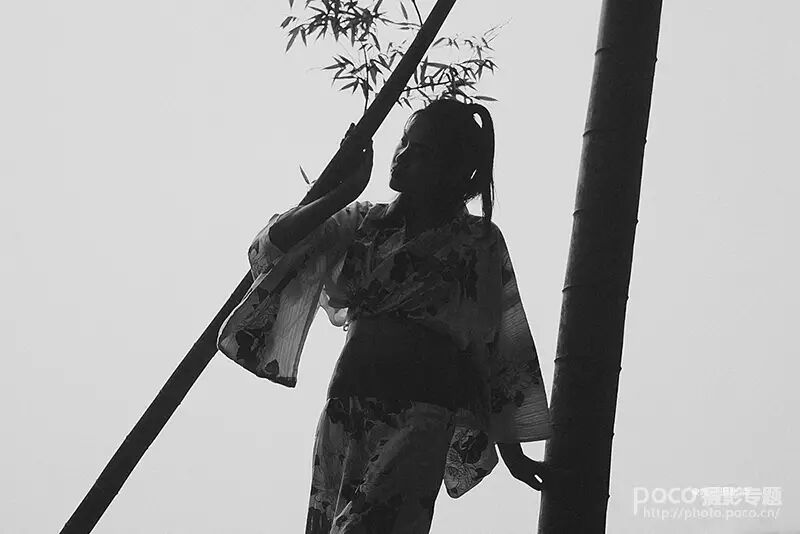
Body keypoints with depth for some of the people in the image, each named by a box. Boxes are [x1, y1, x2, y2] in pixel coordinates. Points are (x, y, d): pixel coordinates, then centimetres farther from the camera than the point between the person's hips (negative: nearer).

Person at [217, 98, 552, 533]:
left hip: (423, 409, -4)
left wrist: (511, 449, 10)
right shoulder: (365, 220, 18)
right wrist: (343, 193, 4)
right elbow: (270, 247, 9)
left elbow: (498, 349, 10)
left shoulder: (478, 241, 9)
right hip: (347, 397, 4)